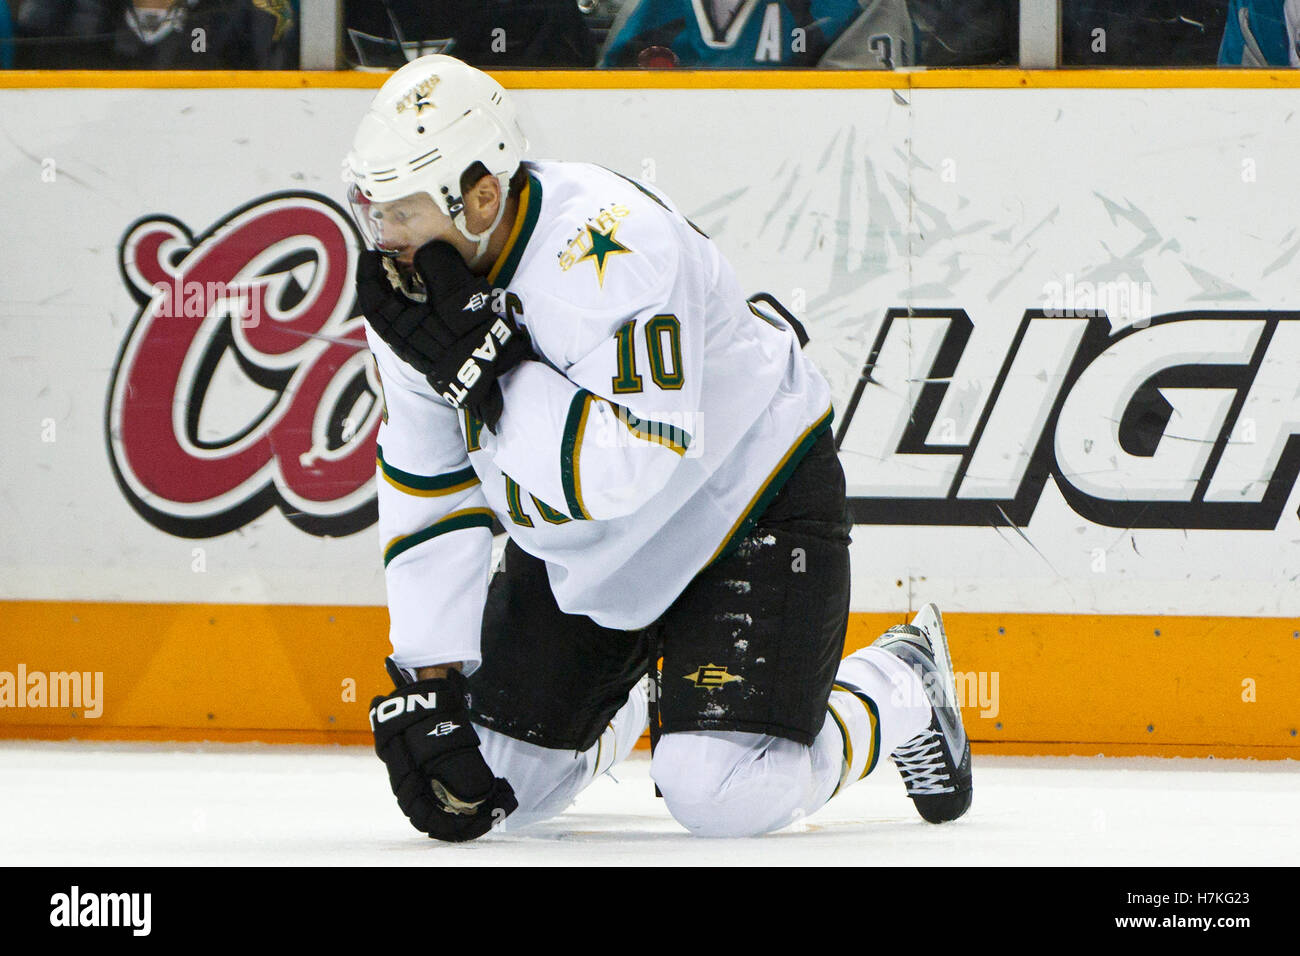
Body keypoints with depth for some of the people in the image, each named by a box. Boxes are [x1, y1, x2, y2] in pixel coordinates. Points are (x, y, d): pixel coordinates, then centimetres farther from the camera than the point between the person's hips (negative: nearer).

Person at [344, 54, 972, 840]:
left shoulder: (609, 248, -33)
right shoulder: (413, 289, -10)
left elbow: (629, 467, -40)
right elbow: (428, 501, -2)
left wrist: (482, 368, -39)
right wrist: (426, 688, -7)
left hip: (749, 504, -7)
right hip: (583, 550, 7)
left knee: (727, 798, -21)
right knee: (486, 785, -1)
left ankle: (899, 695, 10)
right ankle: (626, 700, 33)